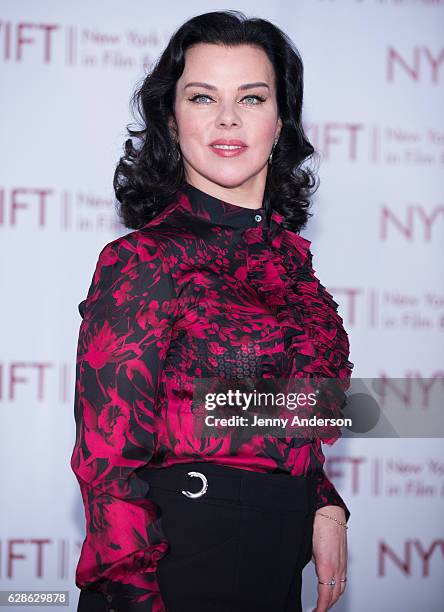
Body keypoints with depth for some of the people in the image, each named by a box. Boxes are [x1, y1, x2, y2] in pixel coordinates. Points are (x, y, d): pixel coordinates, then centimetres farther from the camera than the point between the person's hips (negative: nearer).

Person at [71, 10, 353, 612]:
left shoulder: (289, 256, 7)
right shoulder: (143, 260, -14)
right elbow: (109, 459, -15)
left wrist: (325, 511, 3)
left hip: (280, 561, 7)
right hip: (177, 556, -6)